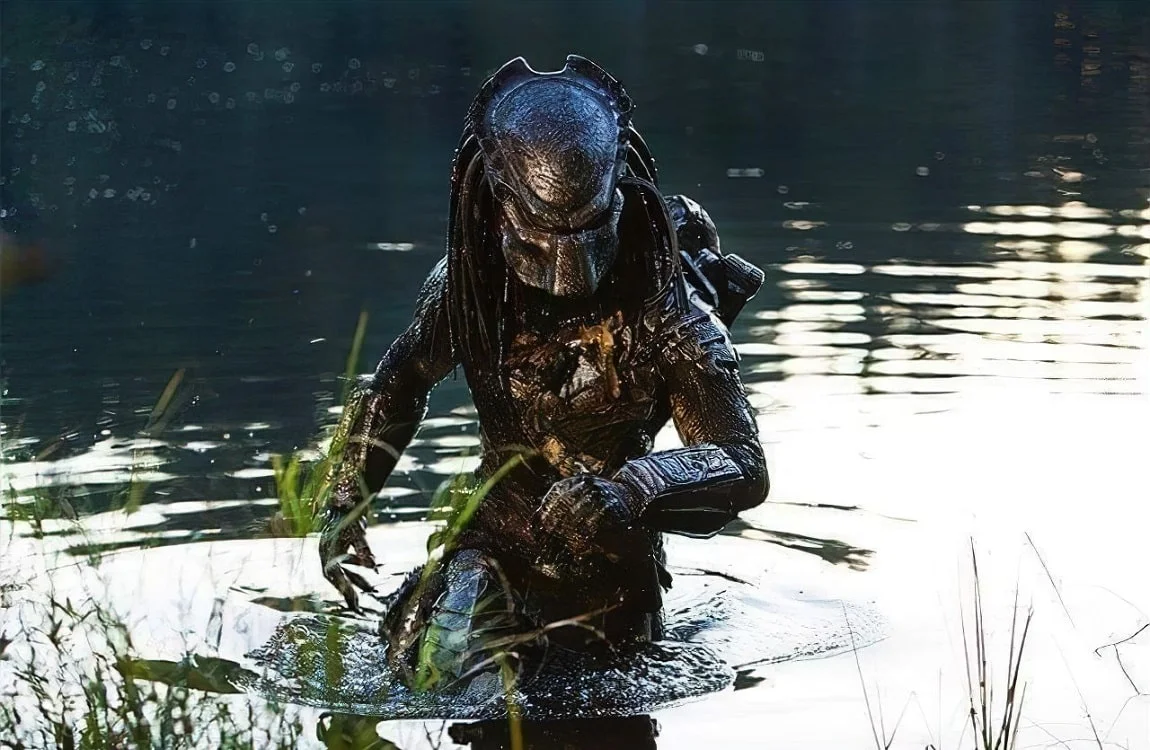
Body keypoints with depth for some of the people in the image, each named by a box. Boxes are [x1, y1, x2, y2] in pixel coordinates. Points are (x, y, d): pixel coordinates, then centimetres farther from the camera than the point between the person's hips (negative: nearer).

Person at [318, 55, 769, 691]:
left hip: (612, 563, -1)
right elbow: (397, 384, 9)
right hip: (496, 540, 2)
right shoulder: (469, 281, -13)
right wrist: (345, 506, 1)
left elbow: (744, 468, -30)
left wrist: (632, 489, -49)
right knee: (435, 668, -21)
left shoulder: (665, 310, -24)